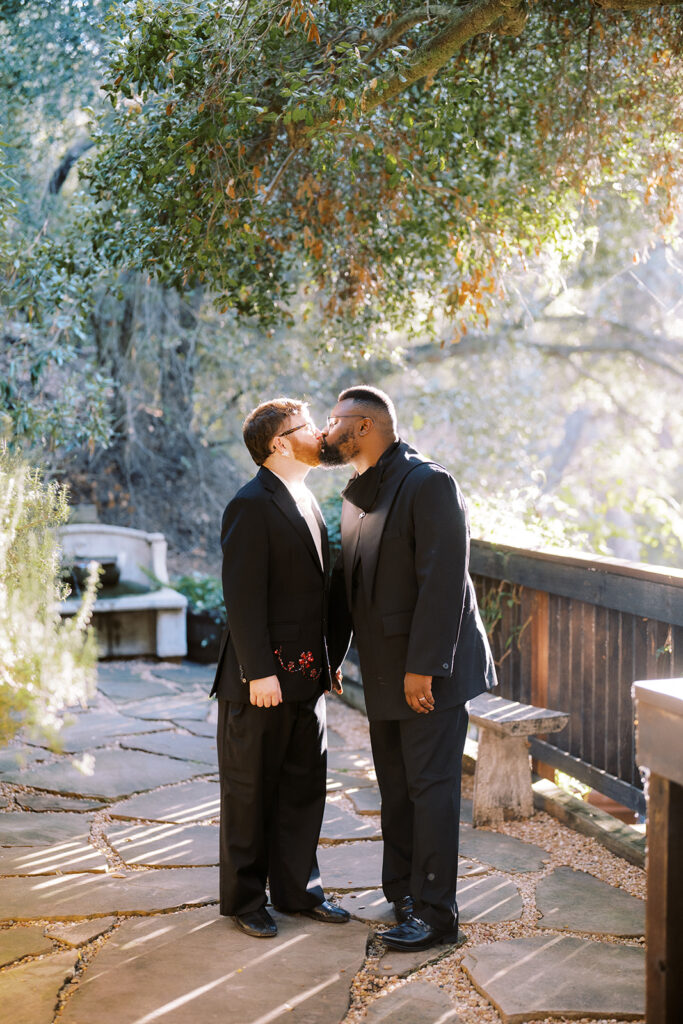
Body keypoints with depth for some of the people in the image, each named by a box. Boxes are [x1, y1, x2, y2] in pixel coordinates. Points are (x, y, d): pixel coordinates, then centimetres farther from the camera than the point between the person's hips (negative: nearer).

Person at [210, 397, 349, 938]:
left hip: (306, 675, 9)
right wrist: (259, 672, -21)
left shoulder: (305, 501, 14)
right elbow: (243, 598, -19)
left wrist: (328, 660, 16)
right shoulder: (252, 506, -15)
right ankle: (245, 899, 18)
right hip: (262, 678, -9)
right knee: (250, 792, 5)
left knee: (305, 786, 15)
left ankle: (298, 889, 27)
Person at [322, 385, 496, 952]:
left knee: (431, 787, -3)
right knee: (395, 787, 15)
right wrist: (329, 656, 17)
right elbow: (346, 581, 19)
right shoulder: (358, 496, 13)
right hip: (384, 671, 9)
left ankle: (435, 915, 4)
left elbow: (442, 581, -21)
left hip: (429, 670, -9)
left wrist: (422, 667, -23)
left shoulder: (429, 484, -15)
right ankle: (402, 894, 28)